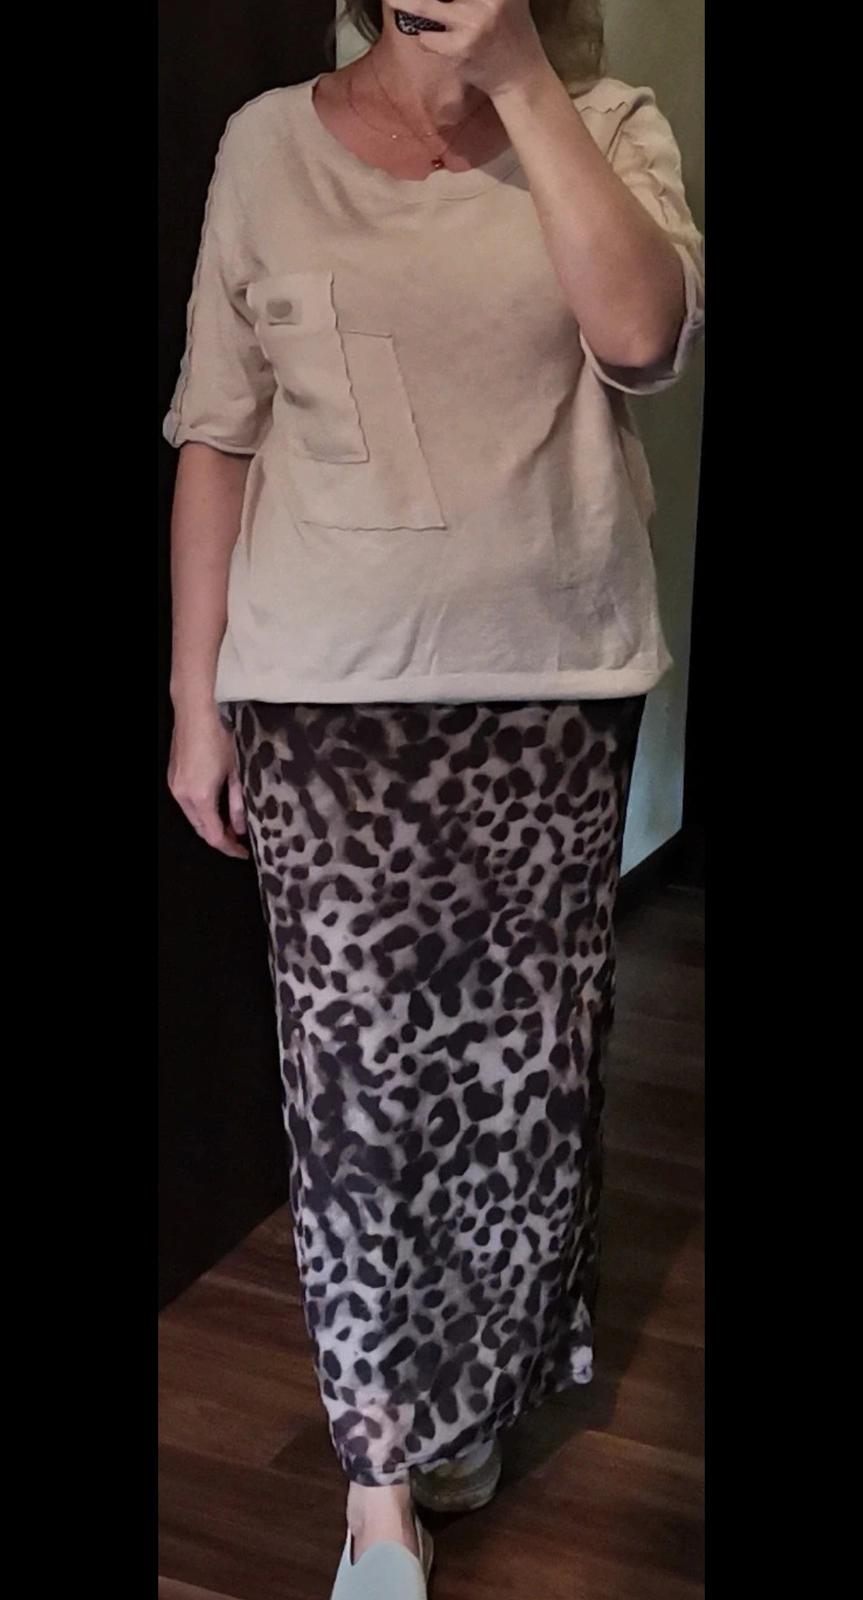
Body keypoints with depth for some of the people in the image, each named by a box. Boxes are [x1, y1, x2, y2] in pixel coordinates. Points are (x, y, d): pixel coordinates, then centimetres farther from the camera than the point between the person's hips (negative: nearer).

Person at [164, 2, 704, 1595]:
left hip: (554, 688, 1)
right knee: (357, 1071, 0)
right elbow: (216, 439, 4)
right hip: (326, 696, -1)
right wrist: (196, 701, 2)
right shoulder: (273, 143, 4)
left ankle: (473, 1394, 35)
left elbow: (644, 333, -15)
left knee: (523, 1057, 10)